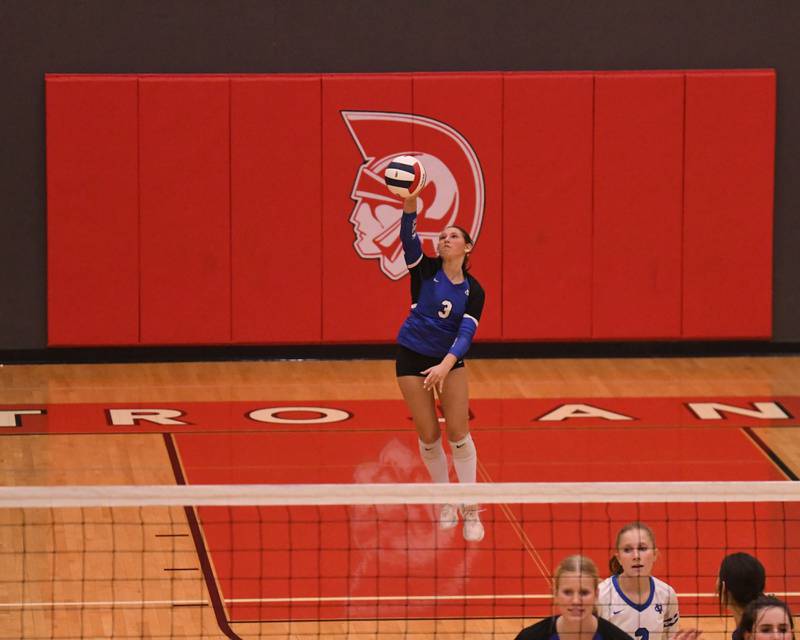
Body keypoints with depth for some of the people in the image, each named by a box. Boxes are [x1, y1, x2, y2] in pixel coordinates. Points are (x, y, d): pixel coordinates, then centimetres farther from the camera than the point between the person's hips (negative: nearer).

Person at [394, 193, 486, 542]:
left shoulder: (473, 291, -6)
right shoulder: (426, 270, -8)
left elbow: (466, 334, -17)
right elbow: (408, 239, -26)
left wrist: (445, 365, -34)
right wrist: (410, 204, -44)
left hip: (450, 359, 0)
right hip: (412, 356, 0)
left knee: (458, 431, -9)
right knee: (428, 435, 0)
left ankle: (470, 510, -3)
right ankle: (446, 501, 20)